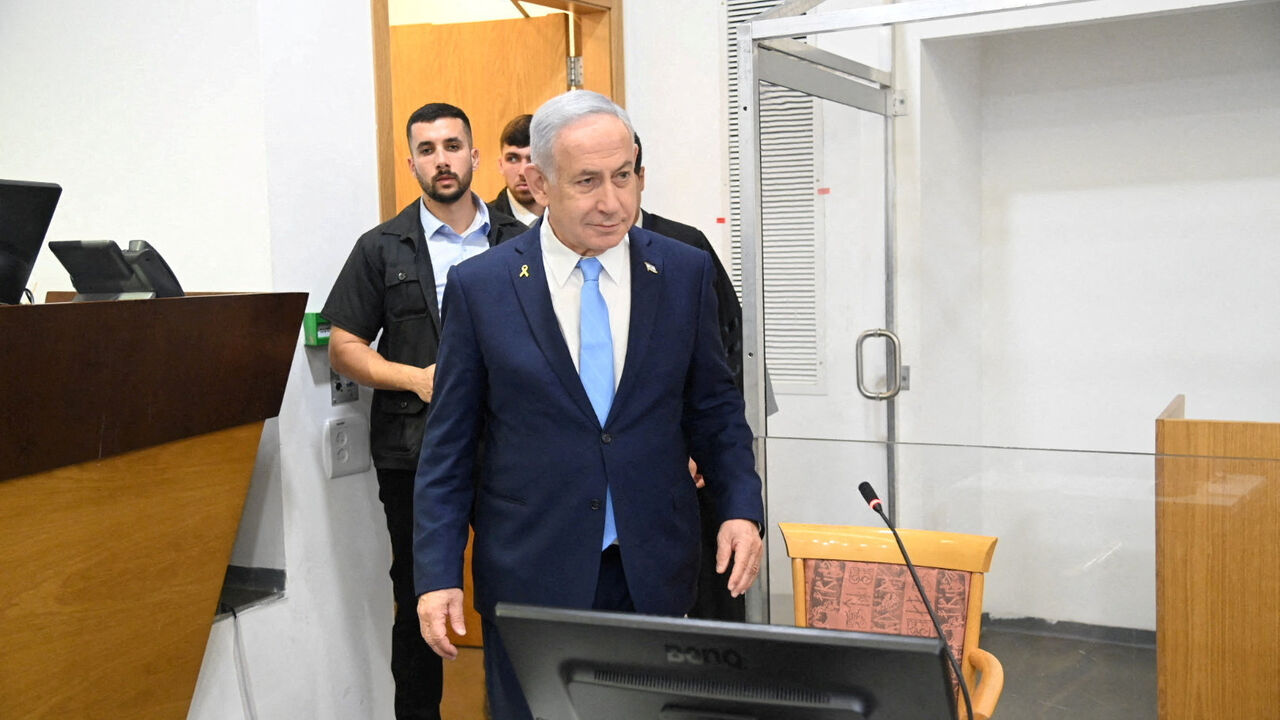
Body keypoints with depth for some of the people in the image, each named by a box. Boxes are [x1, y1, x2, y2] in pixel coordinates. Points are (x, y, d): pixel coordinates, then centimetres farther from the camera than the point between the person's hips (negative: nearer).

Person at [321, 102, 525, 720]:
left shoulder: (518, 244, 8)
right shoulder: (382, 248, 5)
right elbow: (343, 346, 3)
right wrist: (416, 378, -11)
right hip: (415, 452, 0)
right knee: (420, 599, 8)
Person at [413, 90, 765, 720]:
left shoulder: (686, 273, 0)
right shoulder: (479, 286, -4)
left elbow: (714, 407, 9)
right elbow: (449, 443, -1)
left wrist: (741, 508, -4)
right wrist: (437, 574, -5)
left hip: (654, 573, 2)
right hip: (529, 574, -1)